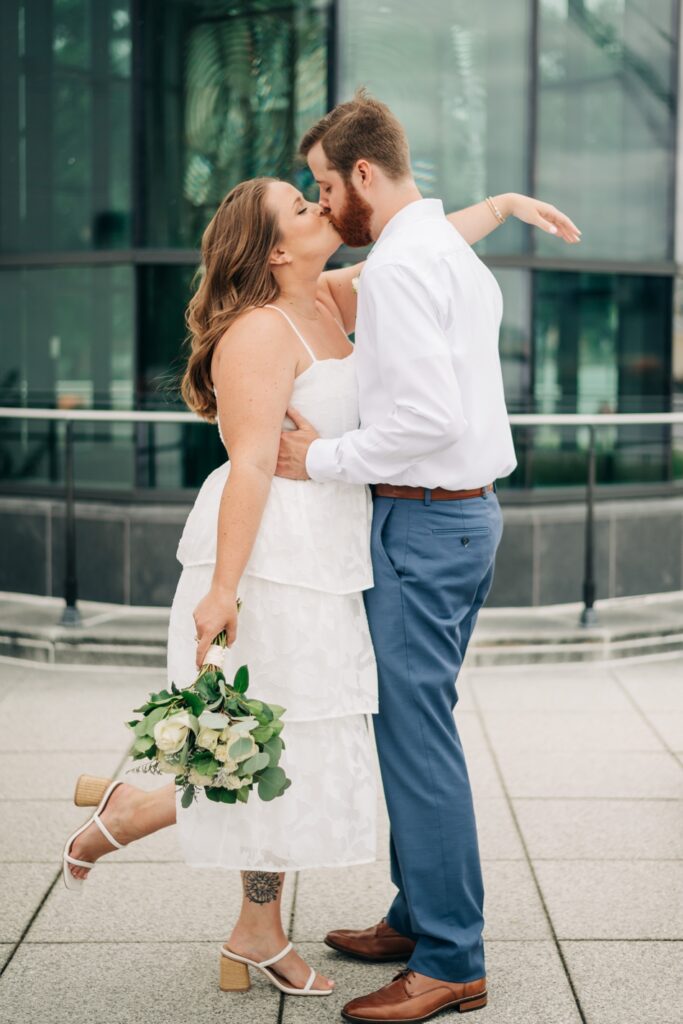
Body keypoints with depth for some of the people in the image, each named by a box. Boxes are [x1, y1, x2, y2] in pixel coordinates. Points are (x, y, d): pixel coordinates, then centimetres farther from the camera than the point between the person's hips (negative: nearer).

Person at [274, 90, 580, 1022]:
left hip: (423, 520, -11)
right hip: (467, 508, 11)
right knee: (416, 725, 16)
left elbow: (430, 416, -24)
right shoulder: (456, 251, 16)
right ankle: (420, 916, 28)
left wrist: (323, 460, -14)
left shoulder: (398, 264, -16)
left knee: (417, 734, -5)